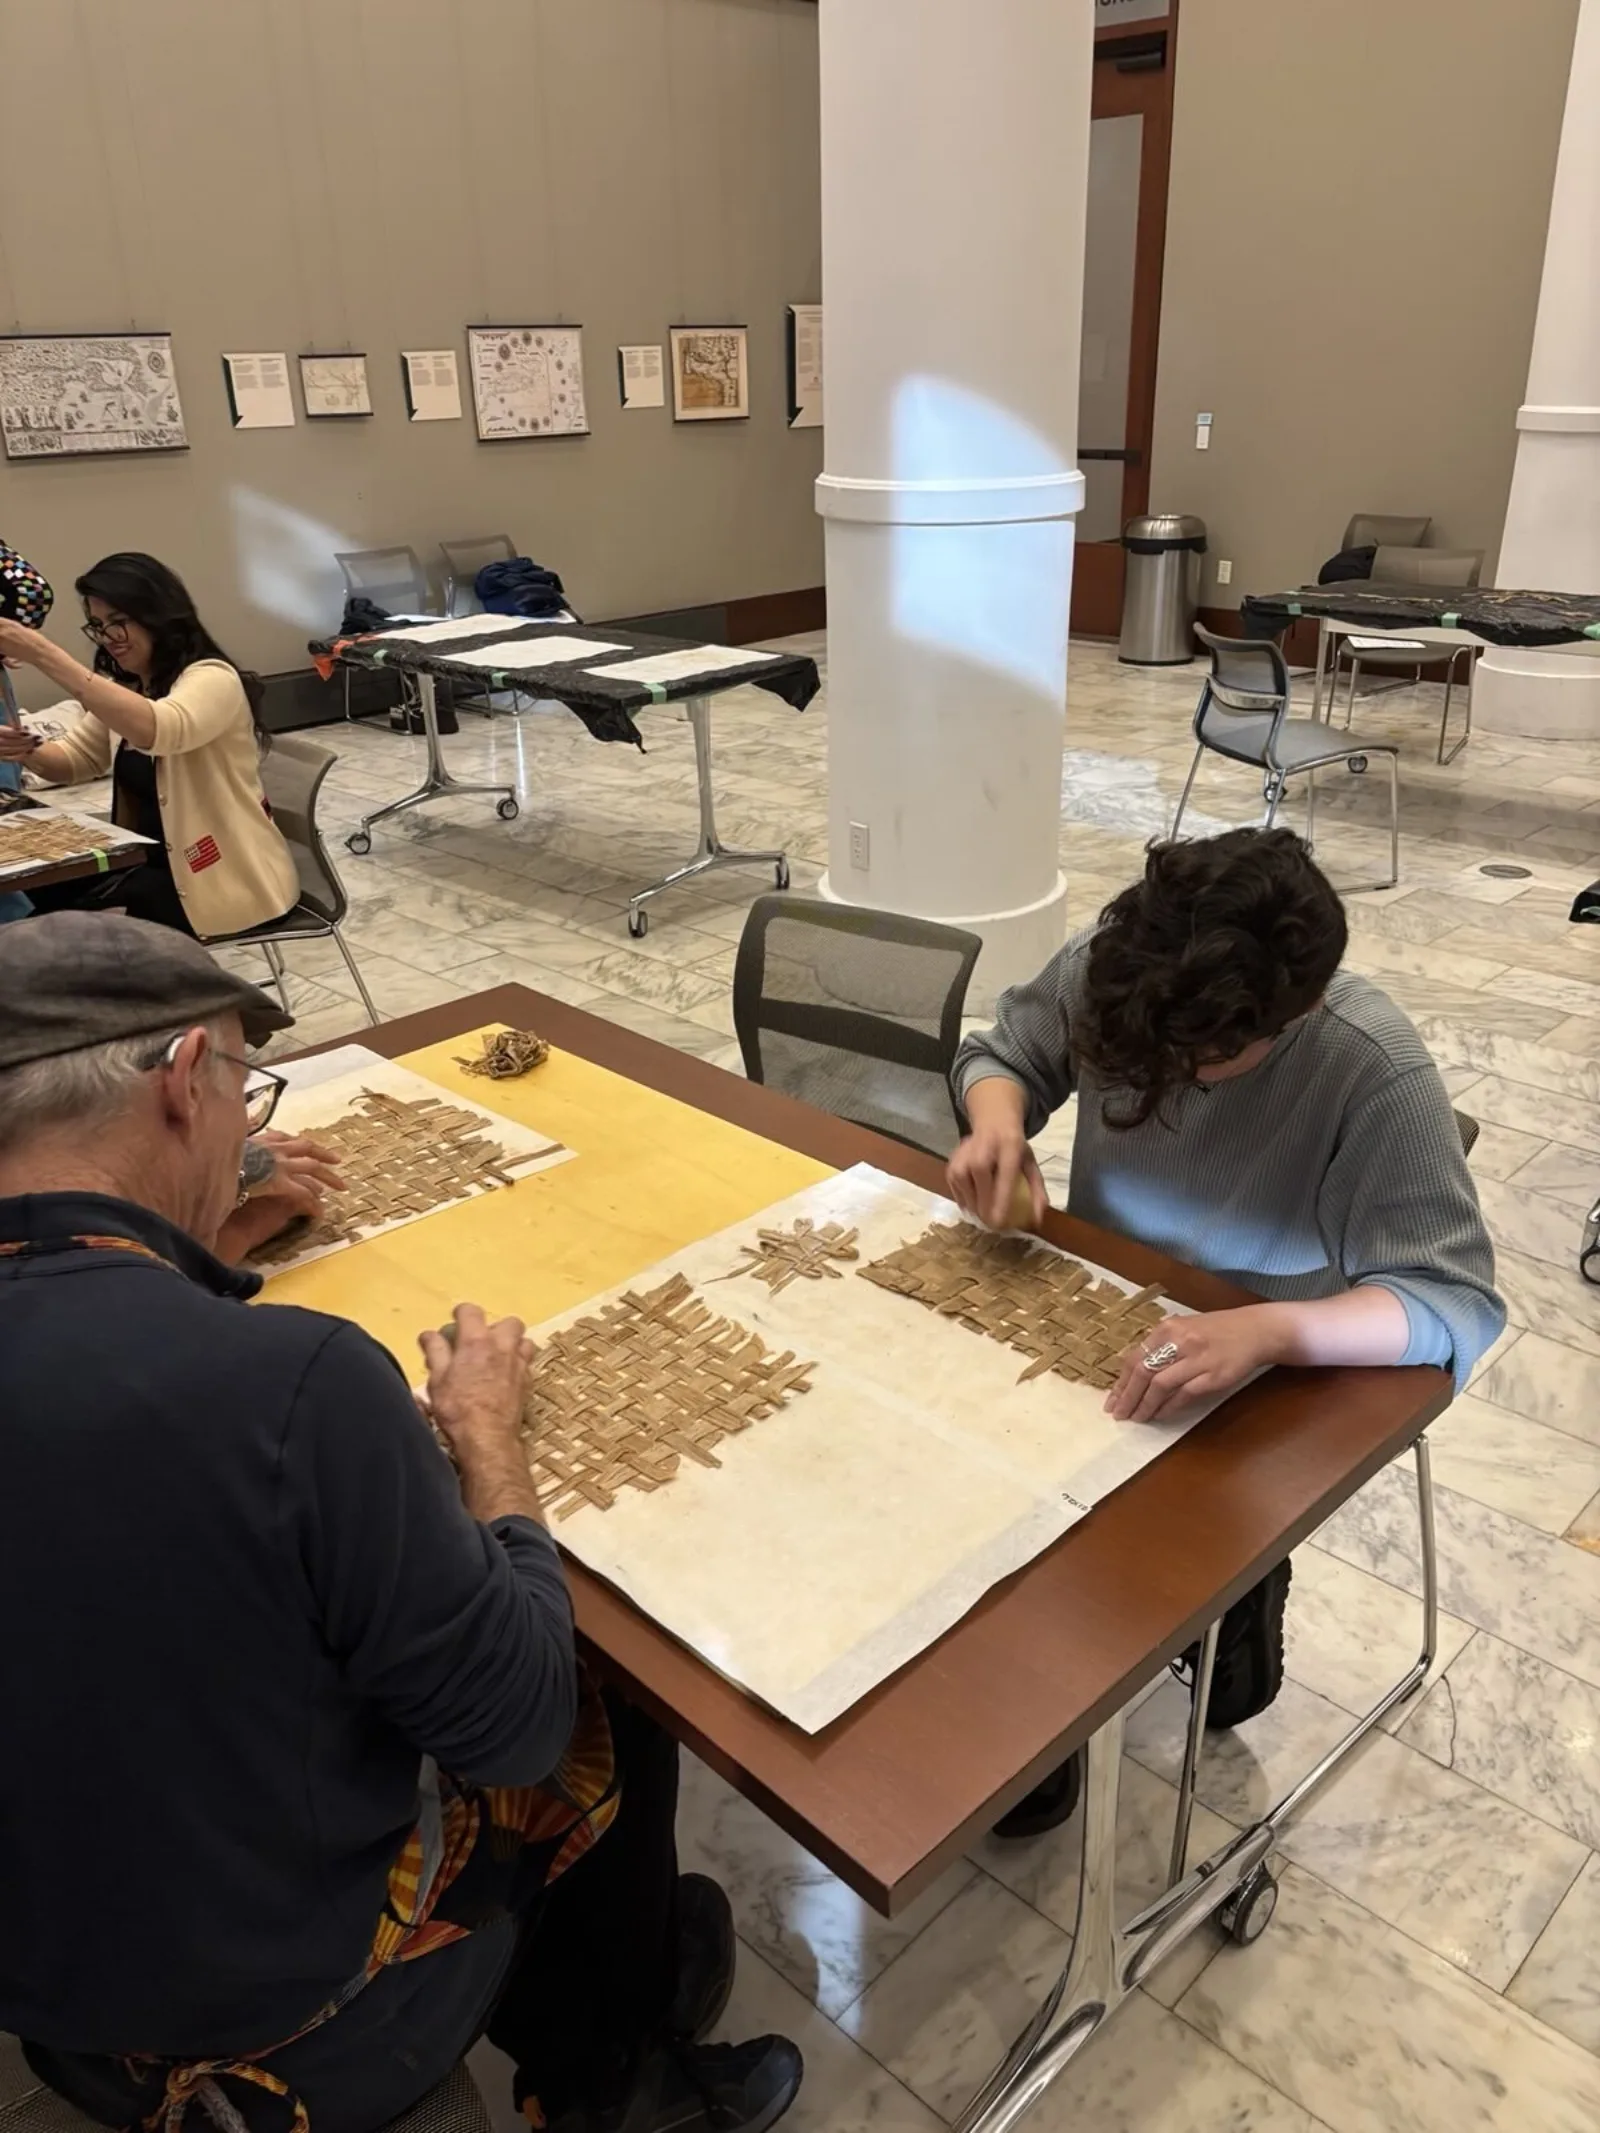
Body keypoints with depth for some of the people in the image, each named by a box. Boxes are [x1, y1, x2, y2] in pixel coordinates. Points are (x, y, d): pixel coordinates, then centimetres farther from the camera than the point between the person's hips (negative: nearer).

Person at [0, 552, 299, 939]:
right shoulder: (124, 689, 10)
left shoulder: (212, 679, -18)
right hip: (155, 860, 8)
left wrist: (44, 655, -41)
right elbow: (71, 761, 13)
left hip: (228, 877, -8)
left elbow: (154, 730, -39)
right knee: (40, 897, -3)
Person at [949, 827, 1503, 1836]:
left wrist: (1268, 1330, -46)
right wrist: (999, 1123, -23)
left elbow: (1459, 1300, -29)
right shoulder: (1107, 964, -17)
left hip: (1264, 1390, -3)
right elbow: (1005, 1052, 1)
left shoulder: (1374, 1073, -28)